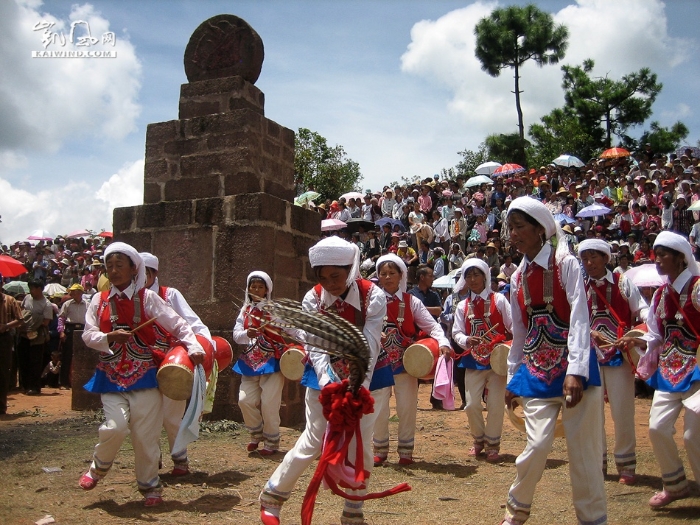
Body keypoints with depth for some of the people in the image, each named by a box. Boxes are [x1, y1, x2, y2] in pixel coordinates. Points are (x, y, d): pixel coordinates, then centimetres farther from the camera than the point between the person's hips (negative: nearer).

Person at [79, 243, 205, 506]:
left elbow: (177, 324, -7)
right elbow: (88, 335, 1)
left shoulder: (147, 297, -2)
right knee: (115, 426, -15)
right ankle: (98, 468, 16)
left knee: (146, 433, 1)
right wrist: (110, 337, -19)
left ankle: (149, 485, 21)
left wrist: (194, 347, -21)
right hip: (111, 377, 1)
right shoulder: (99, 301, 7)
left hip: (144, 375, -1)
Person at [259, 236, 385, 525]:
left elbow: (370, 345, -22)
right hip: (324, 378, 0)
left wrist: (358, 386, -34)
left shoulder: (372, 296, -14)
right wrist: (327, 381, -32)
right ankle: (272, 497, 19)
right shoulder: (313, 298, -9)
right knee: (312, 441, -1)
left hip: (362, 379, 0)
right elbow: (315, 346, -16)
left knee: (361, 447, 1)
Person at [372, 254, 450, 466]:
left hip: (406, 362, 1)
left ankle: (406, 451, 20)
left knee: (407, 407, 5)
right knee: (379, 408, 3)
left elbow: (431, 325, -5)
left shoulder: (411, 302, 1)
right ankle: (380, 450, 20)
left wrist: (443, 343, -23)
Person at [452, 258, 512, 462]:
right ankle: (478, 440, 24)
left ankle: (492, 445, 17)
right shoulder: (463, 306, 8)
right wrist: (466, 340, -16)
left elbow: (514, 326, -5)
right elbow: (456, 332, 6)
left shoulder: (498, 300, -1)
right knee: (472, 404, 1)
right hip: (473, 361, 3)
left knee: (495, 404, -1)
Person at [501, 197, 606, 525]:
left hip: (574, 369, -3)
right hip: (536, 372, 3)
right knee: (537, 445, -5)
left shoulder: (566, 264, -6)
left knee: (584, 450, 2)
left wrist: (575, 372, -24)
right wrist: (512, 378, 18)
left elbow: (579, 320, -15)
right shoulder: (518, 277, 10)